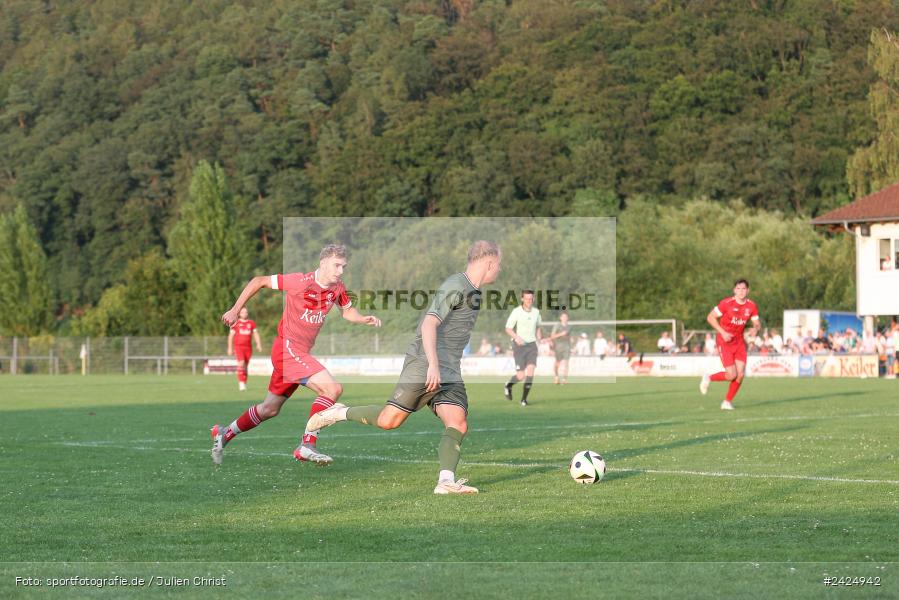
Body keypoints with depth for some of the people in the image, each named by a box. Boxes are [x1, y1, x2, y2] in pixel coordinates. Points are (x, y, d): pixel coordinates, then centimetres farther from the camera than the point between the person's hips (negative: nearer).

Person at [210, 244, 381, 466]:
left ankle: (224, 434, 36)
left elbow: (347, 311, 22)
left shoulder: (337, 288, 3)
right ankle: (307, 445, -21)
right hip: (288, 348, -8)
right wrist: (235, 310, -6)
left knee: (270, 409, 19)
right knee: (333, 388, -22)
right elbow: (258, 281, -8)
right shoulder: (300, 281, -17)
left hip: (301, 353, 8)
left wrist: (364, 319, 0)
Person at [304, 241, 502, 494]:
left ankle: (446, 481, -22)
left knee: (458, 425, -13)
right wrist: (433, 365, -28)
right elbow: (429, 324, -21)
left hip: (450, 373, 8)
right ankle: (340, 413, 12)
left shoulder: (473, 292, 19)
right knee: (388, 421, -9)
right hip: (423, 363, -8)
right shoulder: (455, 286, -11)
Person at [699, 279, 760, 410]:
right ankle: (708, 378, 17)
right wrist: (722, 332, -19)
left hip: (739, 342, 5)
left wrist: (755, 329, -17)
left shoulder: (751, 306, -3)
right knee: (732, 375, -13)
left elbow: (756, 323, 8)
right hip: (724, 341, -5)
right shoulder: (726, 303, -16)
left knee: (740, 374, -6)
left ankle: (728, 401, 12)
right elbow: (710, 317, -11)